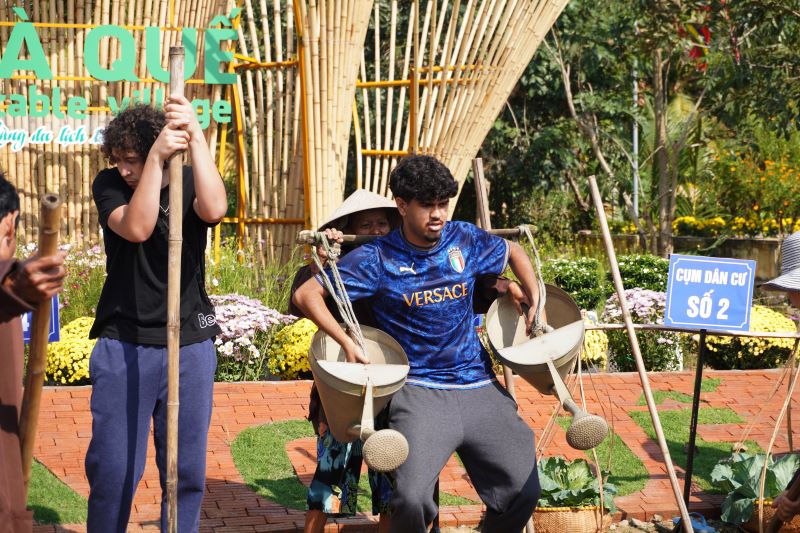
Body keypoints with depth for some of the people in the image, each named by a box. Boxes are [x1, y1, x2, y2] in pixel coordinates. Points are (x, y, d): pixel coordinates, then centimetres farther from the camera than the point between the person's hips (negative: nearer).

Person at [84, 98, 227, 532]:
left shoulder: (190, 182, 1)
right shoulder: (109, 184, -2)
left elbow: (213, 209, -23)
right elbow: (136, 228, -22)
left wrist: (196, 138, -30)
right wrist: (157, 158, -28)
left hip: (190, 346, 2)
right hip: (123, 345, -1)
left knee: (186, 470, 7)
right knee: (112, 469, -4)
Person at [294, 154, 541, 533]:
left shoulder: (465, 240, 6)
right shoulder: (377, 259, -4)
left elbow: (513, 252, 27)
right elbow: (306, 294, -4)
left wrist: (535, 301, 12)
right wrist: (347, 342, -15)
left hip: (480, 387, 4)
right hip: (419, 391, -4)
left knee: (523, 493, -3)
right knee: (411, 499, -24)